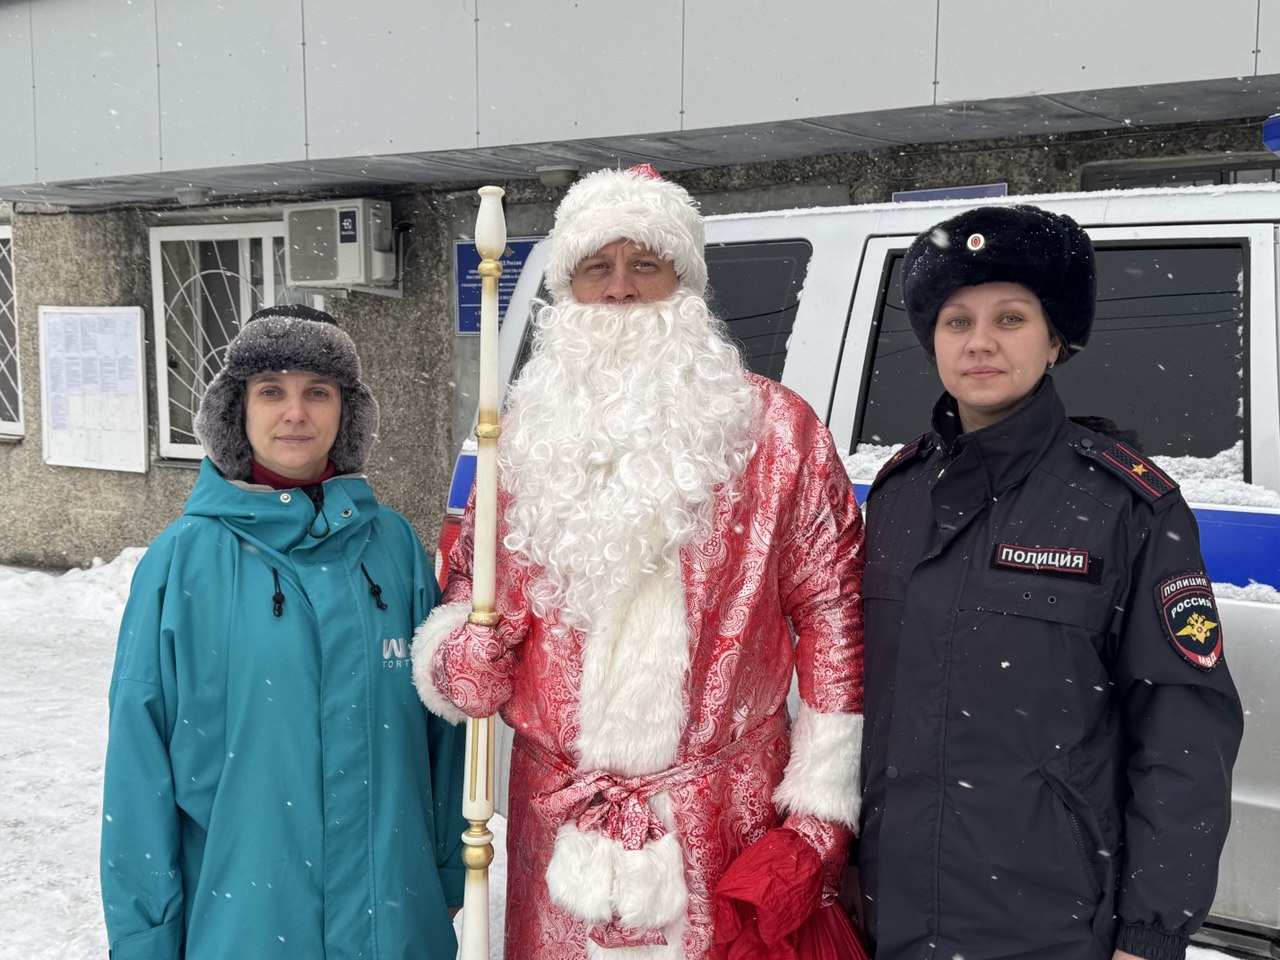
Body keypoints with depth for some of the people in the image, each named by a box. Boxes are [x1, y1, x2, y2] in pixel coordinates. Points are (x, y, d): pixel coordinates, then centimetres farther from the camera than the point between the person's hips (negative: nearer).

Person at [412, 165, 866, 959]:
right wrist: (460, 659, -8)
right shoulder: (524, 439, 7)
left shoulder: (777, 431, -2)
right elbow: (468, 593, 15)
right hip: (557, 825, 3)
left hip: (727, 828, -2)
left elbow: (832, 611, -3)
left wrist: (820, 804, -6)